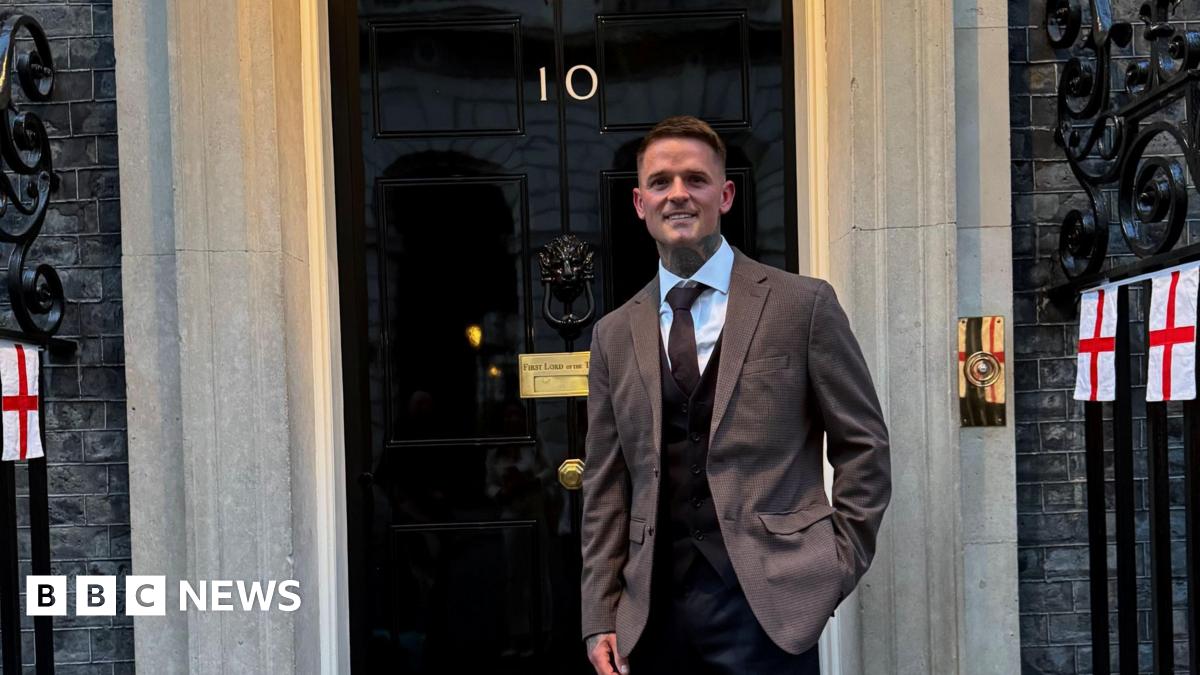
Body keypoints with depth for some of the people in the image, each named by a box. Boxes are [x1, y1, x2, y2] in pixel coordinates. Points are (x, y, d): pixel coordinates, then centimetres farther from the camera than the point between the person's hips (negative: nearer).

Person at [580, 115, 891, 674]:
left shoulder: (803, 304, -1)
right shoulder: (614, 334, 8)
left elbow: (863, 445, 2)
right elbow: (606, 486, 8)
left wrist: (837, 566, -3)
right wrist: (601, 618, 4)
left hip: (765, 600, -3)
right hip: (652, 607, 3)